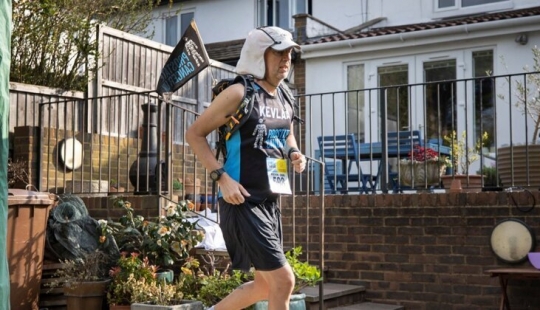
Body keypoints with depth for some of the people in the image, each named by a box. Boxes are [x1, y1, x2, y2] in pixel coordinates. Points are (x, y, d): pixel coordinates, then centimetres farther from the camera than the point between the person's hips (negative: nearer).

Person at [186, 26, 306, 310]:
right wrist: (222, 177, -18)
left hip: (270, 202, 8)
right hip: (243, 202, -8)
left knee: (266, 286, 16)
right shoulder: (240, 93, -12)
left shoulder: (283, 99, 11)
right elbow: (194, 133, -10)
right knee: (283, 281, -10)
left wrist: (295, 154, 5)